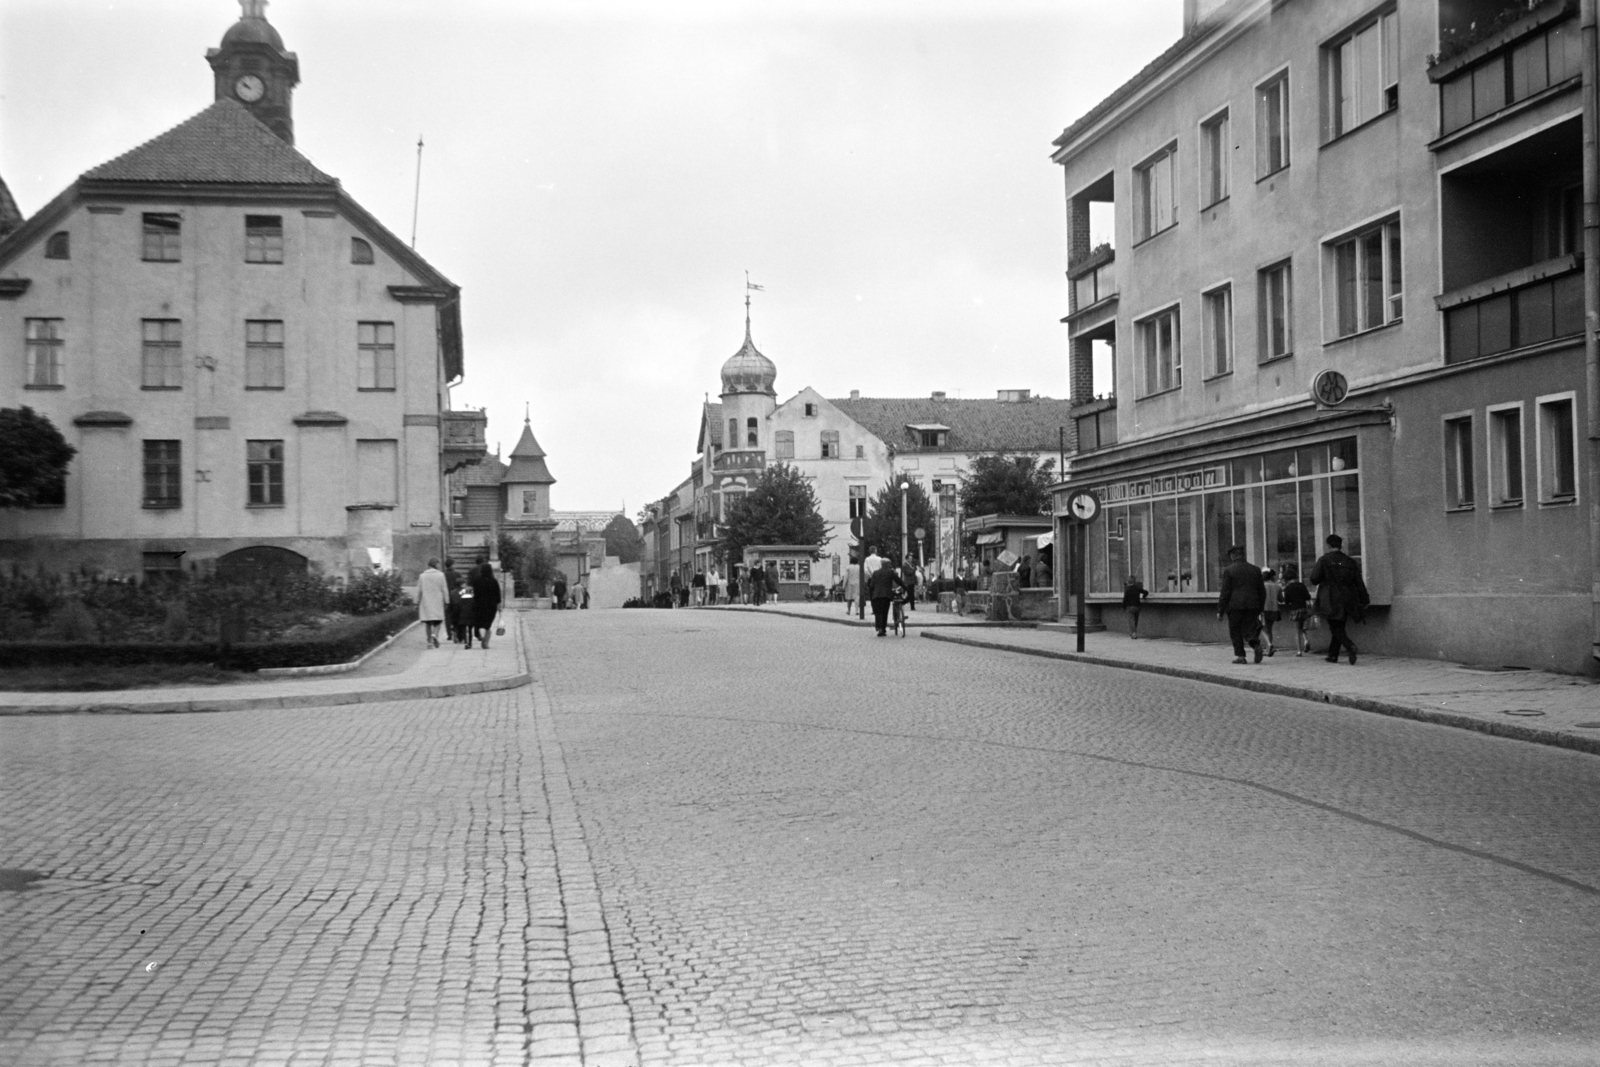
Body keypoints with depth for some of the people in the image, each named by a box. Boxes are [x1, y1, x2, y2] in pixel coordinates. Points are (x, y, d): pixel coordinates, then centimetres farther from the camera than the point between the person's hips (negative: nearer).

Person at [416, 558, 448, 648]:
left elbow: (419, 591, 4)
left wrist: (417, 603, 10)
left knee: (428, 622, 8)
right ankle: (435, 634, -22)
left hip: (426, 603, 2)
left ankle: (429, 641, 5)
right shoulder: (440, 575, -2)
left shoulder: (422, 576, 3)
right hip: (437, 602, -2)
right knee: (437, 621, 5)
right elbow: (444, 590, -3)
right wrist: (446, 602, 2)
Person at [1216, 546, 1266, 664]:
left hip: (1235, 605, -4)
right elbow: (1262, 591, 13)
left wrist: (1220, 610, -2)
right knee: (1249, 628, 9)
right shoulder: (1255, 569, 9)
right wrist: (1260, 608, 21)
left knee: (1235, 631, 6)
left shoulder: (1229, 571, -5)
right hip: (1252, 605, 4)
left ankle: (1239, 655, 4)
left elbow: (1225, 592, -7)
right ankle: (1256, 644, -18)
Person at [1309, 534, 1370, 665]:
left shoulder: (1324, 560, -6)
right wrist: (1365, 600, 11)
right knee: (1338, 627, 16)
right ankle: (1333, 655, 20)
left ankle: (1350, 646, -27)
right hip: (1346, 600, 5)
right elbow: (1359, 582, 7)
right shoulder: (1350, 562, 6)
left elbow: (1314, 579, -9)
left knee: (1336, 628, -2)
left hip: (1331, 601, -5)